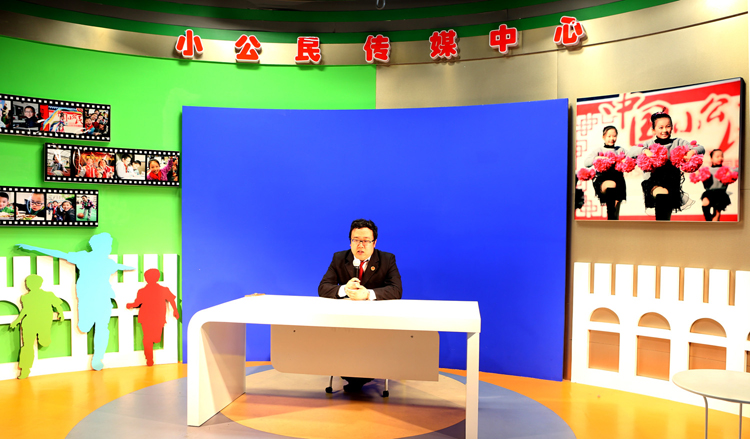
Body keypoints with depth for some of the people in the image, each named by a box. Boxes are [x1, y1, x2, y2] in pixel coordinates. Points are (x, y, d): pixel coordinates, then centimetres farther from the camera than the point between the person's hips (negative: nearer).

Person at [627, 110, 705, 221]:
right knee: (662, 193, -33)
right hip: (654, 182, -2)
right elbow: (630, 152, -3)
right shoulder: (650, 144, 9)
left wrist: (693, 152, -18)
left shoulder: (678, 143, 11)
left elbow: (701, 149, 5)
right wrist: (645, 151, -20)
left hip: (672, 180, 2)